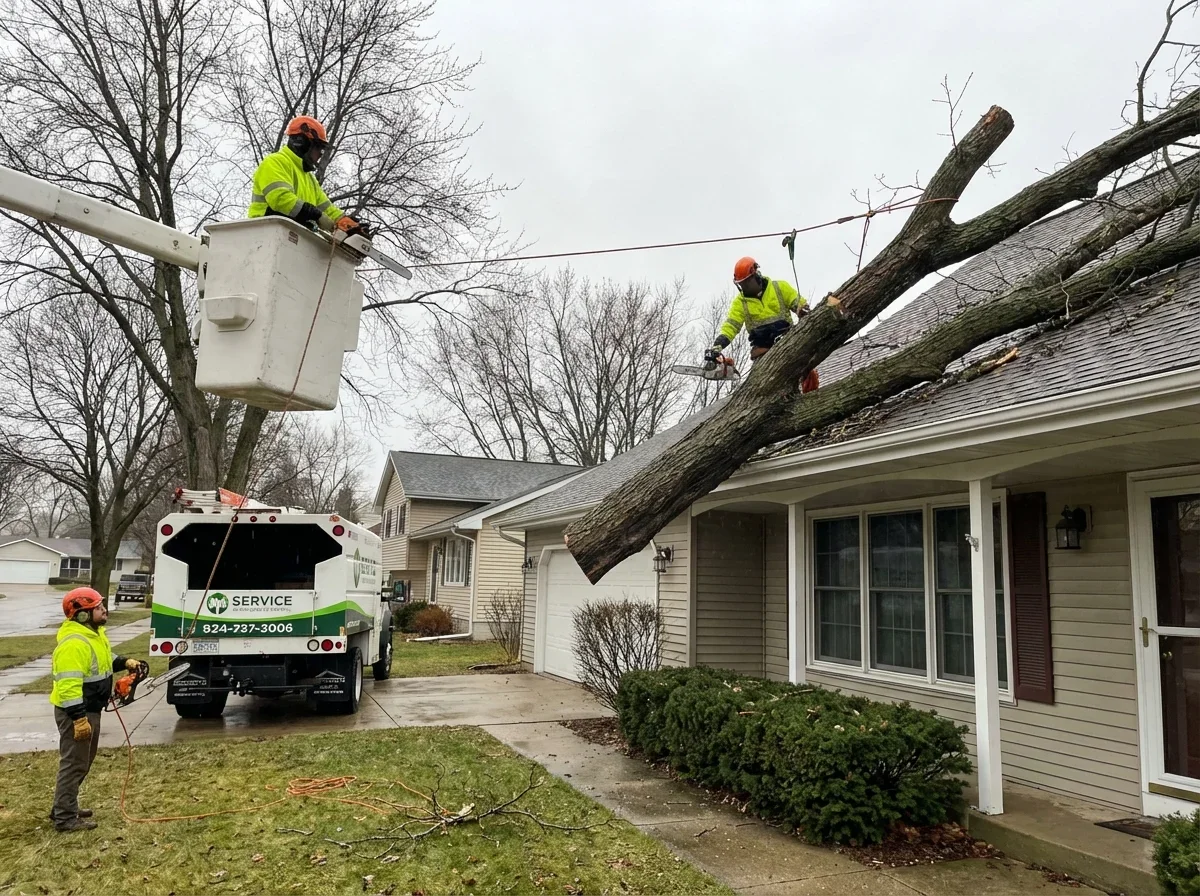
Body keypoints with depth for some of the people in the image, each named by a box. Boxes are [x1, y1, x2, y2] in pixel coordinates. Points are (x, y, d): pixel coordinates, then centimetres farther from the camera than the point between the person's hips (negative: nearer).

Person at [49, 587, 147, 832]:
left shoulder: (94, 633, 7)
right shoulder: (73, 643, -26)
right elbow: (68, 685, -30)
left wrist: (125, 662, 9)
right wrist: (79, 718, -30)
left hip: (91, 709, 11)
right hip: (75, 712, -11)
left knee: (84, 760, 20)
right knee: (74, 763, -2)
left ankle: (65, 807, 32)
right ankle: (65, 817, 7)